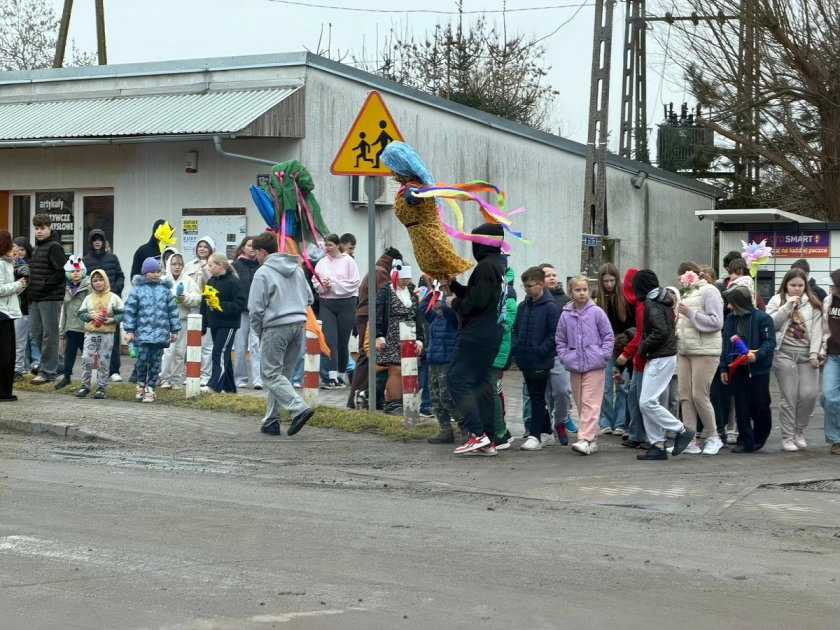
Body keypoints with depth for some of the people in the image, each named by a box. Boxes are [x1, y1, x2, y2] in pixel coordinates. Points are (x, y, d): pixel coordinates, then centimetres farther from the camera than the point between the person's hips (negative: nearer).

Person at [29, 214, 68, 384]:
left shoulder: (54, 247, -10)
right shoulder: (37, 247, 18)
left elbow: (62, 272, -18)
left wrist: (44, 286, -16)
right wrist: (33, 290, 9)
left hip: (50, 299, -9)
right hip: (36, 299, 9)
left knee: (49, 336, -4)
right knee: (37, 334, 11)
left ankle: (47, 372, -2)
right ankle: (52, 364, 22)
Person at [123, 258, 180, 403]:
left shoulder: (165, 290, 7)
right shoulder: (137, 289, 1)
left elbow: (173, 310, 10)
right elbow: (129, 311, 0)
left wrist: (174, 330, 8)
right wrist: (129, 331, -4)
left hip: (160, 333, 2)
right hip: (143, 332, -2)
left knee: (155, 363, 5)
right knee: (142, 360, -6)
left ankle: (150, 389, 15)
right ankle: (141, 383, 19)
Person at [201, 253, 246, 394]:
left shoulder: (233, 282, -11)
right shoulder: (211, 282, 13)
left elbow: (240, 304, -16)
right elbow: (204, 304, 17)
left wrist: (221, 306, -20)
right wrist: (203, 325, 14)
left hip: (228, 324, -8)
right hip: (214, 323, 8)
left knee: (219, 352, -13)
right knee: (224, 355, 10)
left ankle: (214, 385, -16)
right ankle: (229, 387, 16)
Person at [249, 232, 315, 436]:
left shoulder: (263, 273, -8)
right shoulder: (297, 269, 13)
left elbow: (256, 308, -9)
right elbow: (309, 298, 19)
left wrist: (258, 332, 5)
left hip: (275, 328, -7)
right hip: (298, 325, 7)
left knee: (271, 375, -2)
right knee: (282, 374, 13)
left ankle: (298, 408, -20)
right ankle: (272, 421, 16)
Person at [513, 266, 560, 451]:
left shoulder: (550, 307, -11)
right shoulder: (522, 306, 9)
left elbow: (554, 334, -15)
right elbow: (515, 328, 17)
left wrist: (540, 351, -18)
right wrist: (515, 346, 3)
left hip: (541, 362, -7)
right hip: (525, 360, 7)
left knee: (537, 397, -4)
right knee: (534, 396, 14)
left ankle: (535, 435, -2)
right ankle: (545, 431, 25)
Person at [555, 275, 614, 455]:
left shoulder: (597, 312, -4)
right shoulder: (566, 315, 4)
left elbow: (609, 336, 1)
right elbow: (559, 339, 14)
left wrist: (603, 355, -7)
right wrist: (564, 356, 2)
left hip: (594, 366, -4)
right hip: (574, 366, 4)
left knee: (590, 403, -10)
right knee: (580, 403, 9)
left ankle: (586, 439, -16)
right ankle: (592, 439, 17)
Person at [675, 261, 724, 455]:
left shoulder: (708, 291, -7)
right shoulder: (688, 293, 18)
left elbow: (716, 322, -16)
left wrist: (690, 313, -17)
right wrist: (678, 330, 7)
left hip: (705, 351, -8)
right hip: (684, 350, 8)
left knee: (700, 395, -8)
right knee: (685, 396, 2)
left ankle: (714, 437, 8)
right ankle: (690, 440, 6)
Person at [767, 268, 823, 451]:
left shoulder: (813, 304, 9)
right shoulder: (777, 300, 6)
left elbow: (816, 330, 2)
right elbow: (770, 324, -7)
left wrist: (814, 354, -8)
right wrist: (787, 306, -12)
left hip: (806, 354, 2)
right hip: (785, 354, -2)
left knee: (809, 394, -4)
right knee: (789, 397, -3)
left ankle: (799, 431, 18)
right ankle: (787, 437, 7)